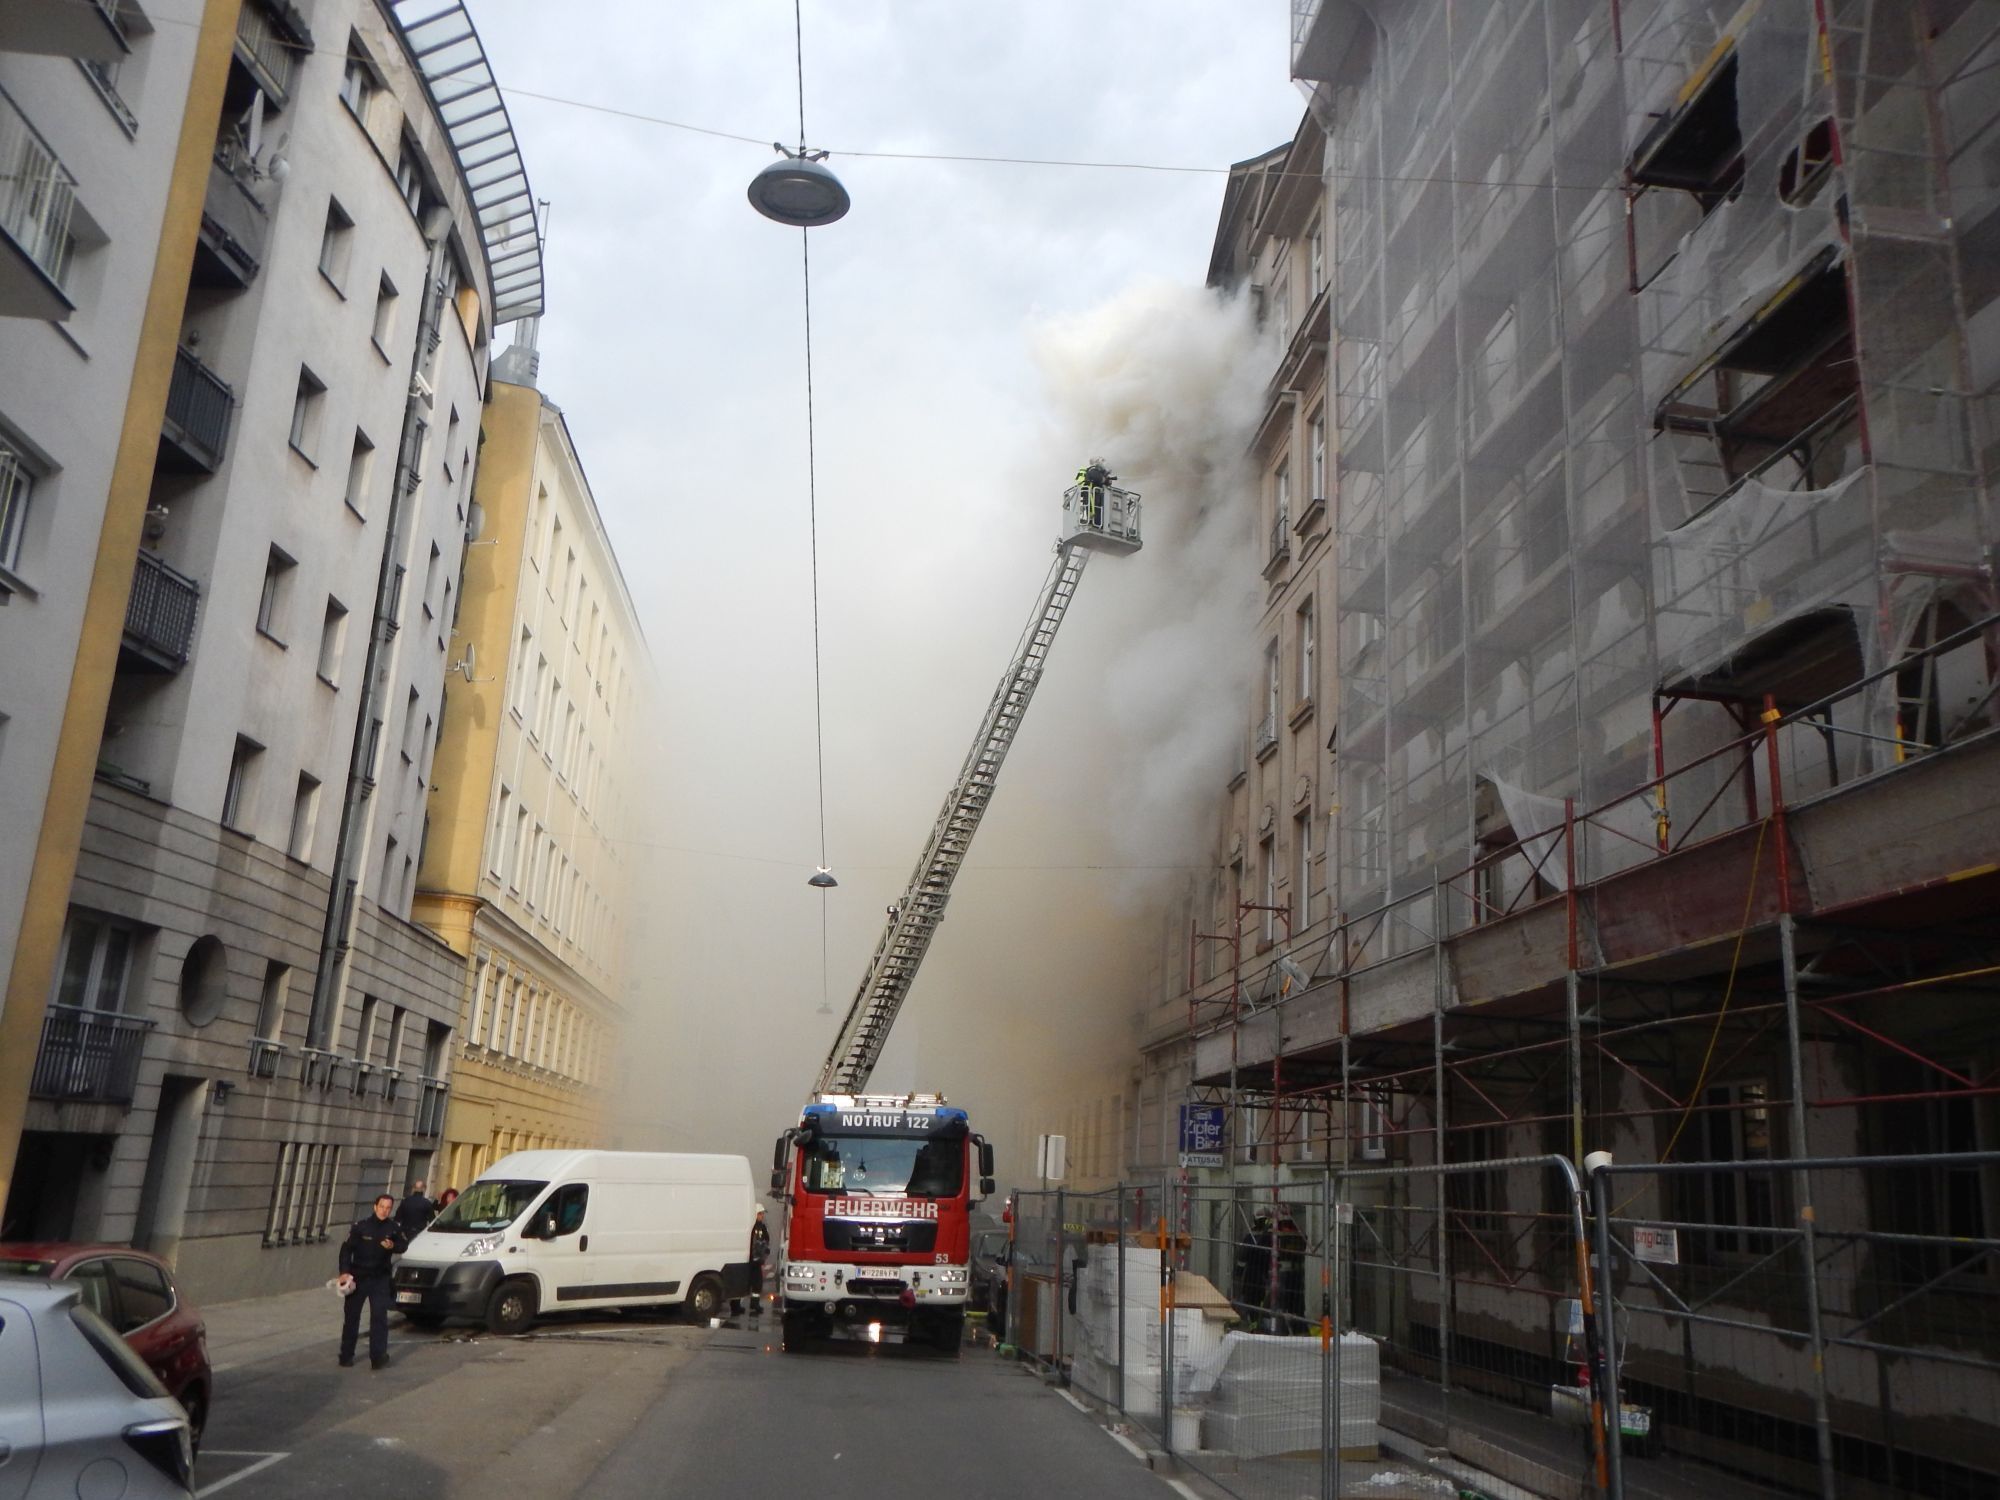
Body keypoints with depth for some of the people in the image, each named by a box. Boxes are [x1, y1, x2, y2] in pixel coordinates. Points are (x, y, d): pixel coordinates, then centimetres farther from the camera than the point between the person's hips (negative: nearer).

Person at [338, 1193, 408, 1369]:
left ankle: (378, 1356, -9)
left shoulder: (394, 1227, -7)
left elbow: (404, 1245, 5)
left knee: (379, 1317, -9)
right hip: (358, 1276, 0)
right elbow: (346, 1249, -9)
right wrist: (344, 1272, -19)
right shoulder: (361, 1225, -13)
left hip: (380, 1278, 0)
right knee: (351, 1316, 9)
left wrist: (393, 1246, -17)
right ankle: (346, 1355, 22)